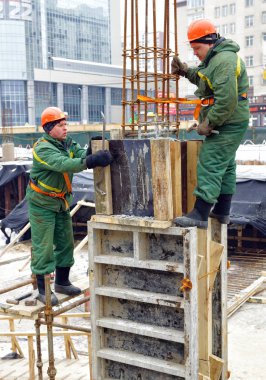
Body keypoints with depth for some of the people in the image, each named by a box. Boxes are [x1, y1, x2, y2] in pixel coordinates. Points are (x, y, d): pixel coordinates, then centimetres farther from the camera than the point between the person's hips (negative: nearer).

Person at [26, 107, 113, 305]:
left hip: (61, 201, 8)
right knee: (43, 247, -2)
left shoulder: (68, 143, 3)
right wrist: (90, 161, -50)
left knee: (65, 242, 14)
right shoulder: (43, 148, -23)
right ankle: (43, 289, 9)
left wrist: (92, 151, -35)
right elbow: (63, 164, -39)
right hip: (42, 203, -8)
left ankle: (62, 282, 29)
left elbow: (81, 154, -13)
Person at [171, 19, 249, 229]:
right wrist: (186, 70, 12)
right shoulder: (216, 57, 14)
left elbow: (226, 100, -27)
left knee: (210, 166, -12)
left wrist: (209, 123, -22)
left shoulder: (224, 61, -20)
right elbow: (204, 80, 27)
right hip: (225, 124, 11)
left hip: (227, 125, -11)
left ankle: (200, 215, -11)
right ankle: (222, 211, 26)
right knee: (225, 165, 15)